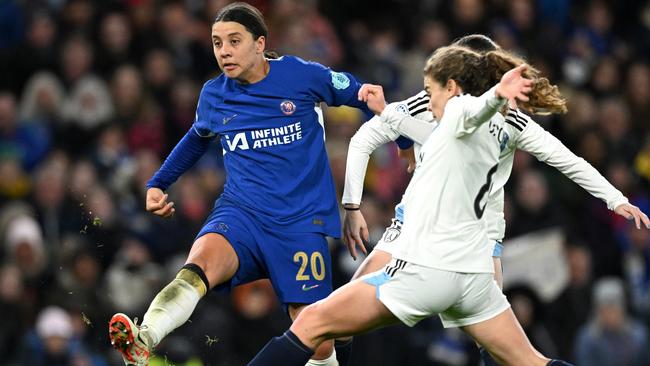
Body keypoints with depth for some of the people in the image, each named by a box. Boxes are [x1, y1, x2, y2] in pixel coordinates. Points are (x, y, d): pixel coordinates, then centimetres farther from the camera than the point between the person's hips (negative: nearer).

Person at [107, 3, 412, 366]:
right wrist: (158, 183, 24)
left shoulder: (304, 76, -3)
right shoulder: (213, 95, 8)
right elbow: (197, 138, 29)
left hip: (301, 220, -1)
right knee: (200, 263, -32)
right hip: (241, 213, 1)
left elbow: (362, 96, 11)